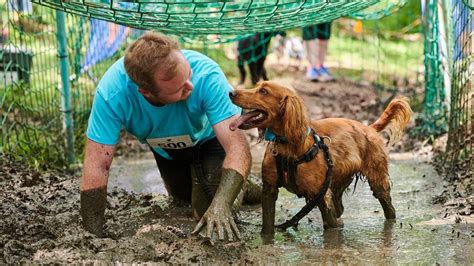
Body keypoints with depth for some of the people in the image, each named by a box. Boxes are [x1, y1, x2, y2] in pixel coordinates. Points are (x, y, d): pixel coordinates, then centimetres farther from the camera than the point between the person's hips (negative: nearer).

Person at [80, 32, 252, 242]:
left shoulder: (206, 75, -43)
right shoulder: (111, 91, -40)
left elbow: (238, 147, -45)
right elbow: (97, 166, -36)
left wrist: (221, 204, -61)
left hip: (206, 137, -2)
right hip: (165, 149, 2)